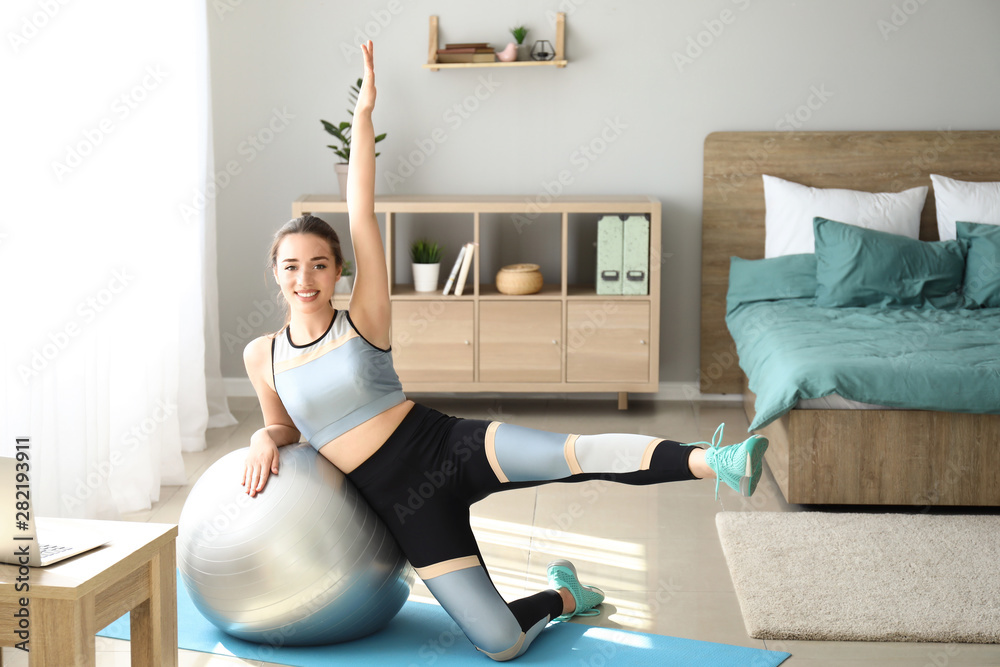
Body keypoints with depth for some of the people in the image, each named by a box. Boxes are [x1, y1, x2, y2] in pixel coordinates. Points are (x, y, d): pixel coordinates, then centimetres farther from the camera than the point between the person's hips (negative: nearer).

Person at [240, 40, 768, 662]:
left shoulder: (362, 319, 0)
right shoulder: (263, 355, 7)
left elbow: (363, 215, -6)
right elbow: (286, 424, 25)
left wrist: (364, 113, -10)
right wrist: (266, 438, 0)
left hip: (449, 445, -2)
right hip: (405, 502, 2)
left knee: (572, 453, -35)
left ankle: (712, 463, -48)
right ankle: (564, 596, 21)